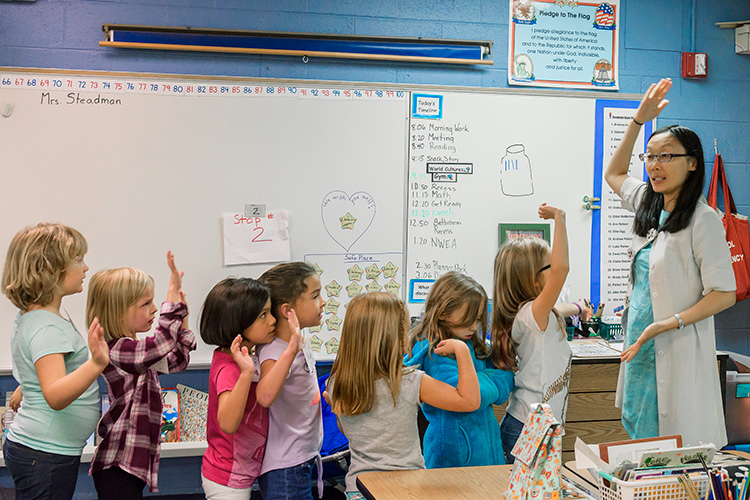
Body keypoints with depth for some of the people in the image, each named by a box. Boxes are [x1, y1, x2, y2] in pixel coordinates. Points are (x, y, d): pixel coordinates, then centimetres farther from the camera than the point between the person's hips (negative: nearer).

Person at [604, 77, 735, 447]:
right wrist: (638, 121, 21)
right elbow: (613, 174, 29)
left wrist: (667, 325, -21)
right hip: (641, 349, 7)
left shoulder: (702, 218, -12)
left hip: (678, 354, -7)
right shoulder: (649, 205, 10)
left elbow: (725, 294, -13)